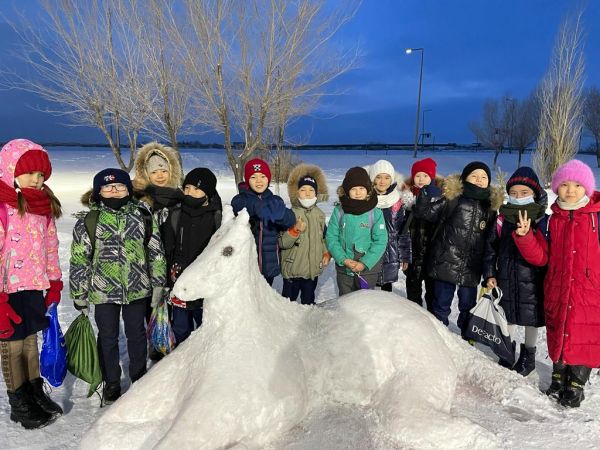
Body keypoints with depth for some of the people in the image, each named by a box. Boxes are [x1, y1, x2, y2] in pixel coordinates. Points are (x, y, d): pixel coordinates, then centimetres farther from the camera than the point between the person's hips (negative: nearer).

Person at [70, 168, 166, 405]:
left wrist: (158, 283, 4)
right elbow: (79, 260, -1)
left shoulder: (143, 216, -1)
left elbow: (156, 252, 4)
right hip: (104, 291, -1)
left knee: (136, 334, 16)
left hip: (138, 288, 1)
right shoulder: (88, 222, -5)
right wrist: (79, 294, 0)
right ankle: (111, 384, 32)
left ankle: (139, 378, 36)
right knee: (108, 337, 13)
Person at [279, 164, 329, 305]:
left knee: (308, 299, 18)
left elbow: (323, 237, 19)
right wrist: (295, 230, -27)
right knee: (289, 299, 8)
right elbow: (282, 243, -13)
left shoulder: (319, 215, 5)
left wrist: (326, 253, 5)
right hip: (292, 269, -4)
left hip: (313, 268, 4)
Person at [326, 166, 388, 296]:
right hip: (343, 268, 1)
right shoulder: (338, 211, -4)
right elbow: (331, 238, -3)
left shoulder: (376, 213, -7)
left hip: (368, 268, -1)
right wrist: (344, 259, -14)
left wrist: (365, 263, -15)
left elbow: (380, 241, -8)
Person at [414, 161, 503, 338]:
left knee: (468, 304, 15)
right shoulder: (452, 197, -4)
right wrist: (425, 193, -22)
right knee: (442, 303, 8)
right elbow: (425, 212, -5)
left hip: (471, 267, 3)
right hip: (446, 262, -3)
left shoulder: (491, 205, 8)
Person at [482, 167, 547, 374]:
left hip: (532, 280, -3)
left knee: (531, 317, 11)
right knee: (508, 315, 15)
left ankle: (528, 355, 33)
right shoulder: (502, 219, 0)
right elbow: (491, 248, 5)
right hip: (506, 277, 3)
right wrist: (489, 274, 2)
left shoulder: (542, 220, -8)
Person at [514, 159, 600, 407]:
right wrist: (525, 236, -13)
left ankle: (576, 385, 24)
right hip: (557, 291, 3)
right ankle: (558, 379, 35)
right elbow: (540, 256, 1)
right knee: (557, 335, 16)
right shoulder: (551, 220, 4)